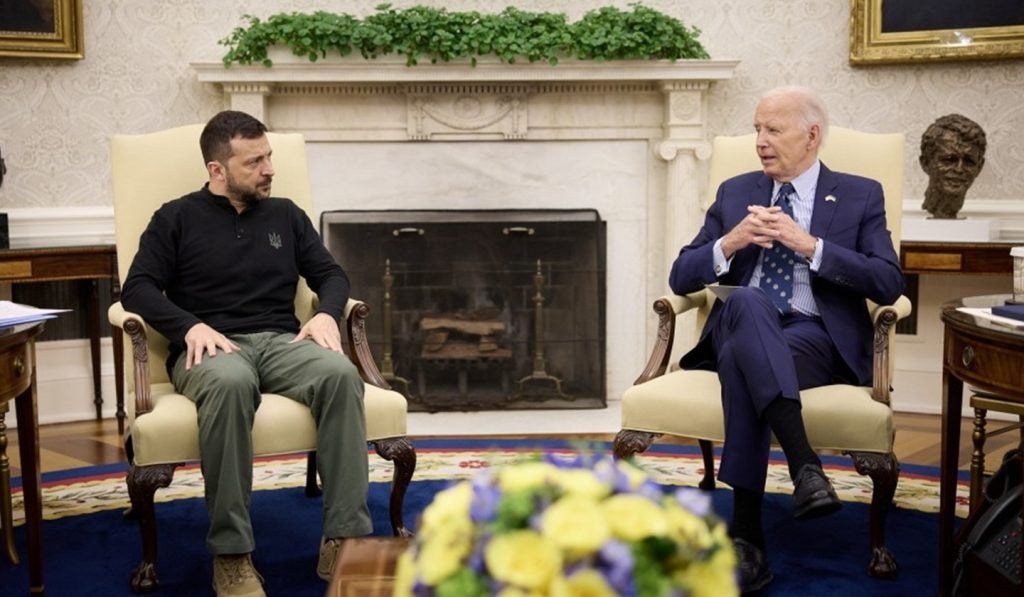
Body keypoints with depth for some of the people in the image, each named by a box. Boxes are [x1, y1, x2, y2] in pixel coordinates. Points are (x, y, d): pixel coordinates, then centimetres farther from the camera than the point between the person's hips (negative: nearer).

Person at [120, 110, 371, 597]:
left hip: (281, 341, 3)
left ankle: (344, 538, -33)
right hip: (211, 347, -3)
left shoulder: (285, 214, 19)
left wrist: (326, 313, -3)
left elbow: (330, 274, 20)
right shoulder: (177, 218, 10)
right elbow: (138, 289, 2)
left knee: (341, 373, -33)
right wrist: (192, 326, -16)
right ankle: (231, 553, -36)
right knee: (229, 382, -42)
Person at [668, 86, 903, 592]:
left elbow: (889, 284, -3)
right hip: (739, 325, 2)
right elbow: (681, 278, 13)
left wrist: (809, 245, -13)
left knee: (741, 360, -37)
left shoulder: (860, 196, 12)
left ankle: (746, 535, -37)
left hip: (817, 336, -2)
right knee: (747, 301, -37)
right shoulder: (734, 193, 19)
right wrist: (730, 243, -8)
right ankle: (804, 465, -47)